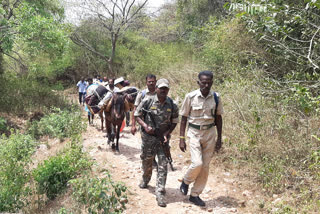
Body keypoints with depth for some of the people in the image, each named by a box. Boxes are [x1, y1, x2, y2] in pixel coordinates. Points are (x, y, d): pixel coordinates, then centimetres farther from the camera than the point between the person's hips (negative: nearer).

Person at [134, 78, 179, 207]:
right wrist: (145, 126, -15)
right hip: (148, 137, 0)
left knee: (163, 165, -6)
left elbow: (174, 122, 7)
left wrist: (167, 133, -9)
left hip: (163, 138, 1)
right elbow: (137, 115, 1)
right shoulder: (147, 101, -8)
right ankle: (145, 180, 47)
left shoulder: (172, 105, -3)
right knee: (146, 162, 16)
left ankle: (160, 193, -1)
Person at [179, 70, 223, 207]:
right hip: (194, 133, -3)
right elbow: (184, 118, -3)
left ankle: (195, 195, 21)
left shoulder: (216, 98, -2)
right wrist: (182, 139, -6)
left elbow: (218, 117, 9)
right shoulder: (190, 97, -10)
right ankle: (186, 181, 15)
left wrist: (219, 139, 8)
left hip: (209, 133, 3)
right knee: (197, 163, -17)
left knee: (205, 167, 6)